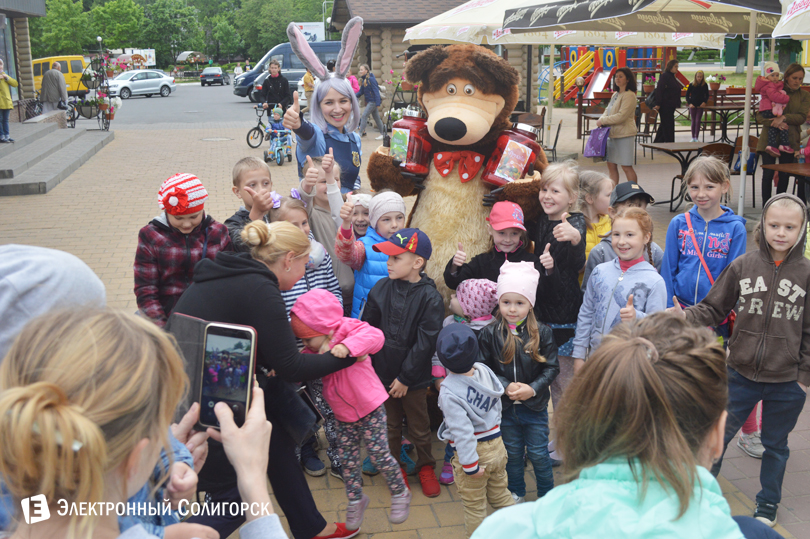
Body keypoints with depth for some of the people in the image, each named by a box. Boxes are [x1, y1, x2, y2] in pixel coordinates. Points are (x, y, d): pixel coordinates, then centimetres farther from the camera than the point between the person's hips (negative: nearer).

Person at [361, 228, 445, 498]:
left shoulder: (430, 298, -15)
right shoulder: (381, 289, -4)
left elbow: (425, 343, -16)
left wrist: (405, 378, -15)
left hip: (413, 379, -3)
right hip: (383, 373, 3)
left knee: (419, 428, 14)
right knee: (390, 425, 18)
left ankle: (426, 468, 36)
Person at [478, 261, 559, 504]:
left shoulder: (542, 333, -10)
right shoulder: (489, 334, -8)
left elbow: (551, 368, -7)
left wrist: (533, 388, -20)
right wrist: (505, 387, -19)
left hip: (535, 407, -1)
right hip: (504, 407, 1)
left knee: (539, 454, 11)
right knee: (512, 453, 18)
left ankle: (547, 495, 32)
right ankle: (516, 493, 39)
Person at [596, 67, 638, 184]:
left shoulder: (629, 96, -13)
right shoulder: (615, 95, 15)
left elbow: (621, 116, -20)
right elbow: (608, 111, 19)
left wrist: (603, 121, -14)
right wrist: (602, 119, -3)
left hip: (625, 135, -9)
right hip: (612, 134, 9)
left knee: (626, 166, -5)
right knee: (611, 165, 9)